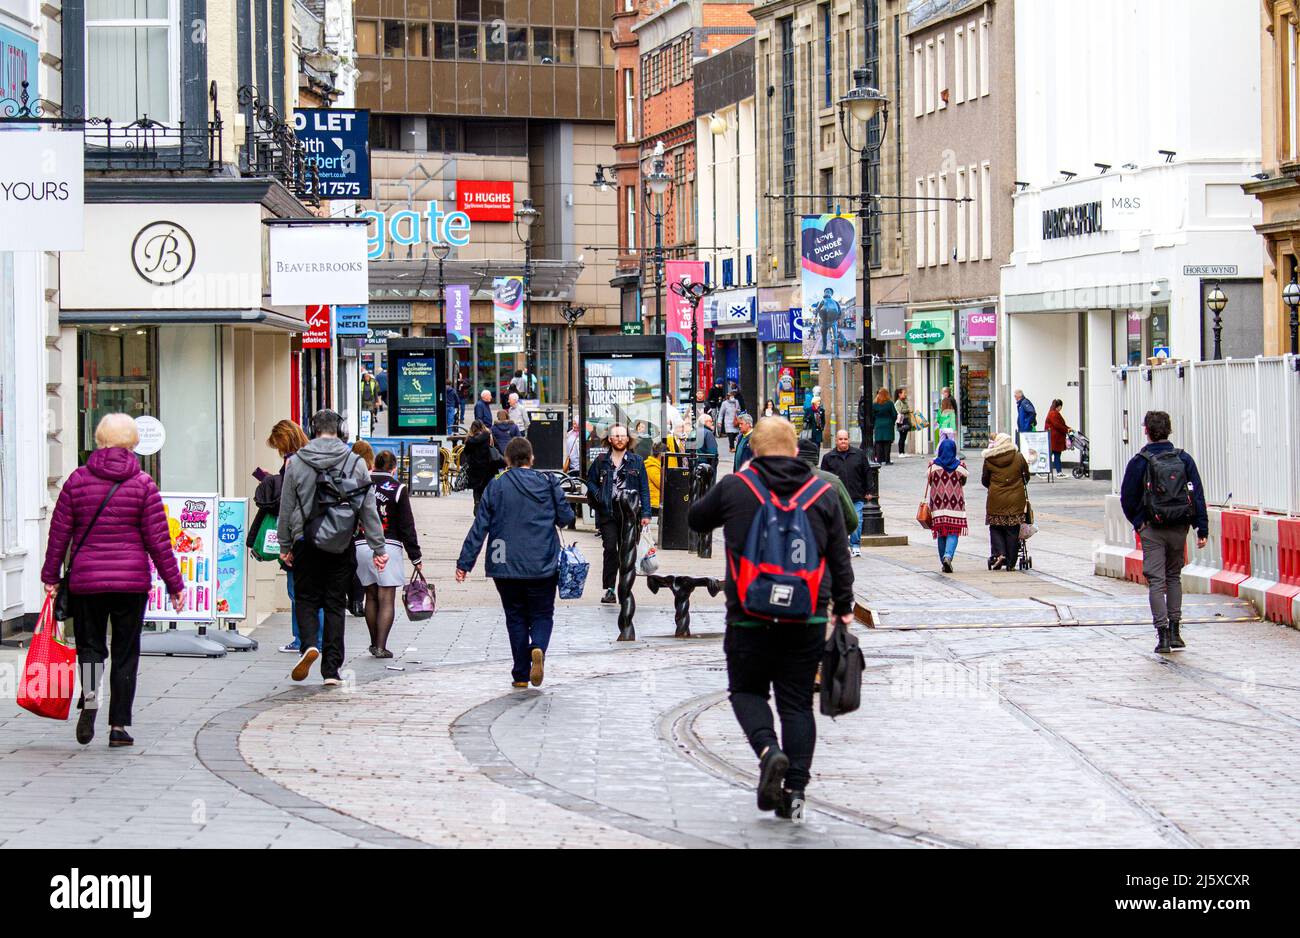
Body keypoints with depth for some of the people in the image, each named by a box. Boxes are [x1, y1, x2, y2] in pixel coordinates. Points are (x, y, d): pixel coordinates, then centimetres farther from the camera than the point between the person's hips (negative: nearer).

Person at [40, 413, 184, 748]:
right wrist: (174, 584, 3)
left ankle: (89, 695, -17)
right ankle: (119, 726, 7)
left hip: (86, 581, 1)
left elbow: (59, 532, 3)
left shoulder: (77, 479, 0)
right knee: (126, 652, 8)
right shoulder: (143, 484, -4)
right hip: (132, 581, -1)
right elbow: (157, 539, -4)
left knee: (90, 644, 12)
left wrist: (50, 576, 12)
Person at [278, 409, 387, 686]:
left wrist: (285, 545, 13)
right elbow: (369, 509, 2)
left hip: (306, 541, -1)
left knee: (306, 598, 11)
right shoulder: (355, 463, -1)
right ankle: (331, 669, 5)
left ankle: (309, 644, -16)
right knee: (335, 604, 7)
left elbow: (286, 508, 3)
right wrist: (378, 548, 7)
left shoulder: (296, 462, -2)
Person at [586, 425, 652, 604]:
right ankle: (609, 590, -7)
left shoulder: (636, 462, 6)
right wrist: (598, 495, -4)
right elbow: (590, 481, 17)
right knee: (610, 549, -9)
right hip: (607, 514, -1)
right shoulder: (601, 461, 6)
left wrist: (645, 513, -2)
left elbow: (644, 489, 6)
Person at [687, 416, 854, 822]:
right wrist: (844, 607, 16)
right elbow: (840, 558, 7)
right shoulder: (822, 494, 4)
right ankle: (795, 790, 2)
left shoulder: (733, 488, -2)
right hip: (807, 619, 2)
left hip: (750, 617, -2)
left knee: (747, 690, 15)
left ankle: (768, 750, -13)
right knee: (797, 702, 8)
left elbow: (695, 519, 16)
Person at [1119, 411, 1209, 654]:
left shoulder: (1139, 462, -7)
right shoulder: (1184, 459, 1)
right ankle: (1175, 631, 15)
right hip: (1179, 527, 3)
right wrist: (1202, 529, 0)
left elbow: (1127, 498, -2)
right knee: (1174, 577, 18)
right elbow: (1197, 495, -2)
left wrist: (1137, 523, 14)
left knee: (1156, 580, -1)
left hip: (1152, 529, -3)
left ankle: (1163, 635, -9)